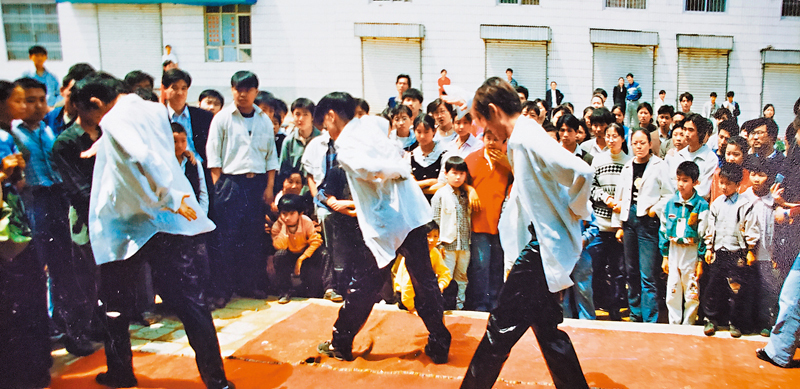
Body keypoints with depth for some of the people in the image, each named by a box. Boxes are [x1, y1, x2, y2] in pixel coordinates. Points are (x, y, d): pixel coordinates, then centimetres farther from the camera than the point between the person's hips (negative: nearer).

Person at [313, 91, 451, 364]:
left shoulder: (344, 148, -10)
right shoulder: (370, 125, 10)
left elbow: (373, 169, -24)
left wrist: (398, 170, -6)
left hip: (385, 223, -6)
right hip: (412, 213, 6)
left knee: (363, 286, 9)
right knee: (424, 281, 12)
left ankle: (340, 345, 26)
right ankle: (439, 345, 19)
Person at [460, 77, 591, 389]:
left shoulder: (527, 140, -19)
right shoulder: (522, 139, 12)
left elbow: (582, 172, -28)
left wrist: (575, 211, -14)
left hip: (543, 246, -11)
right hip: (540, 241, 11)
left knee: (502, 325, -2)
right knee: (545, 326, 18)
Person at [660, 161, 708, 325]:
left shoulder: (702, 205, -8)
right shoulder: (670, 203, 3)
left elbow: (704, 235, -7)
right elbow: (663, 231, 9)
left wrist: (701, 260, -8)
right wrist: (665, 256, 8)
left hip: (692, 252, -3)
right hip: (673, 251, 4)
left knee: (692, 292, 4)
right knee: (672, 292, 8)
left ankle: (688, 325, 17)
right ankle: (674, 324, 20)